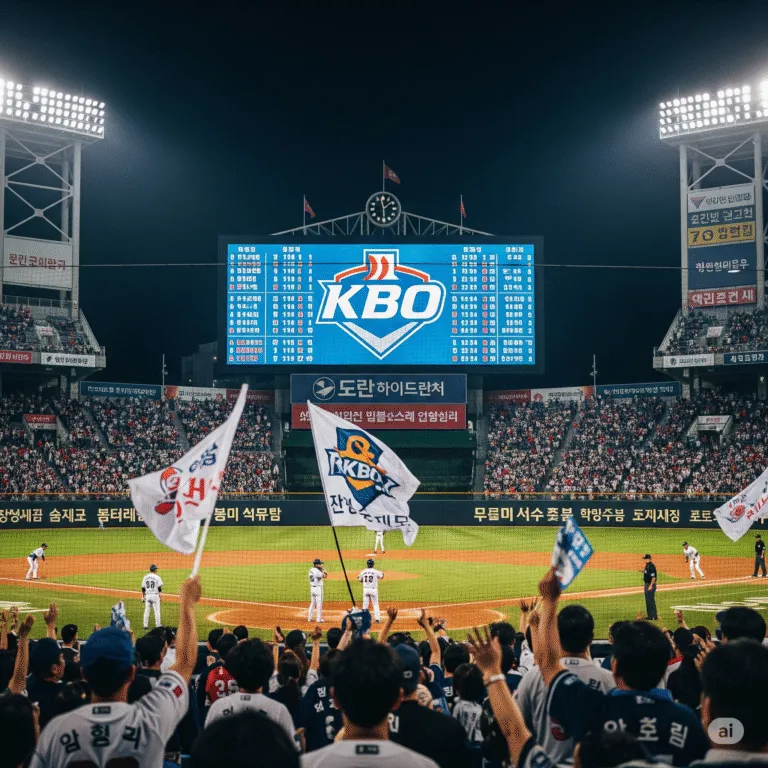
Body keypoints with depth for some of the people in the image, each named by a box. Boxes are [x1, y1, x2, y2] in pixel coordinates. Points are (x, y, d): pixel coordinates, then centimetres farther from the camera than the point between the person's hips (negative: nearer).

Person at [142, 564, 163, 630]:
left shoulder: (145, 577, 6)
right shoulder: (157, 577, -7)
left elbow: (143, 588, 8)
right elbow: (159, 588, -9)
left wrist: (143, 597, 13)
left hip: (147, 595, 4)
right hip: (155, 595, -4)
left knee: (146, 611, 7)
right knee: (157, 611, 2)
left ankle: (145, 625, 6)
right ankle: (158, 625, 4)